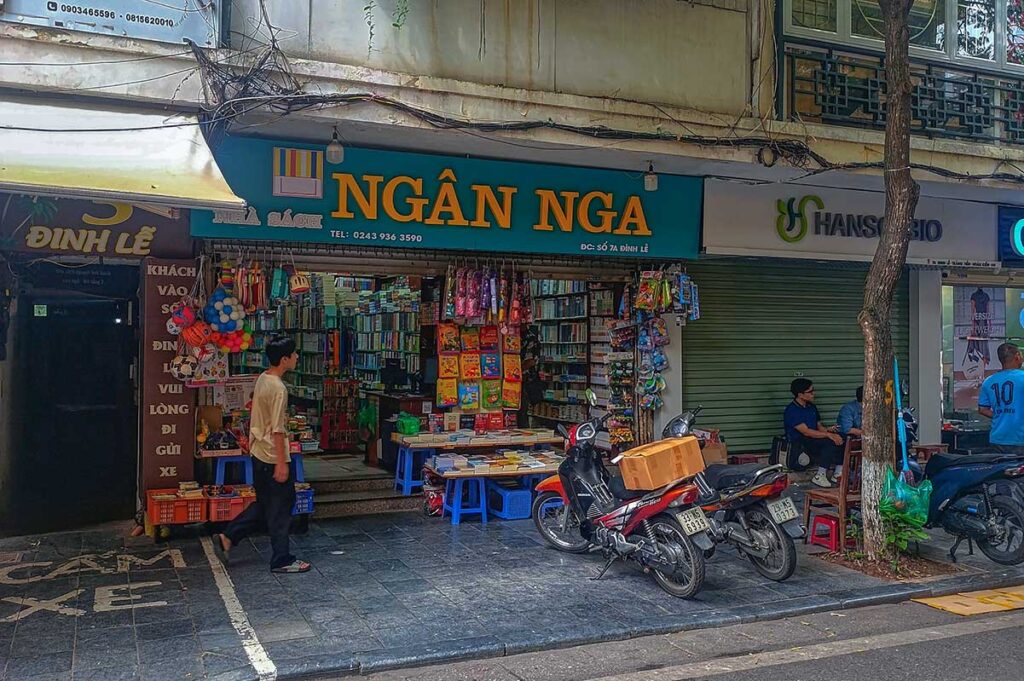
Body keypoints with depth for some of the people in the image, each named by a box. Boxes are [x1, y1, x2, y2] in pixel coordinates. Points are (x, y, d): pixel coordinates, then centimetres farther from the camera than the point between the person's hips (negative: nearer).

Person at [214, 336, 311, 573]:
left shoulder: (262, 379, 6)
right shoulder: (278, 389, -22)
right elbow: (278, 430, -23)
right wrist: (282, 463, -20)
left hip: (259, 454, 9)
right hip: (273, 457, -9)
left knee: (263, 504, 21)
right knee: (280, 509, 3)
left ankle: (227, 538, 21)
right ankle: (282, 560, 13)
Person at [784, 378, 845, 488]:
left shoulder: (811, 407, 14)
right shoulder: (791, 411, -15)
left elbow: (819, 426, 14)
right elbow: (806, 432, -22)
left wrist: (827, 430, -10)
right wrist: (828, 435, -25)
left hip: (814, 440, 8)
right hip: (798, 444, -8)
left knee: (840, 438, -14)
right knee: (830, 442, -29)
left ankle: (839, 474, -9)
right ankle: (819, 477, -22)